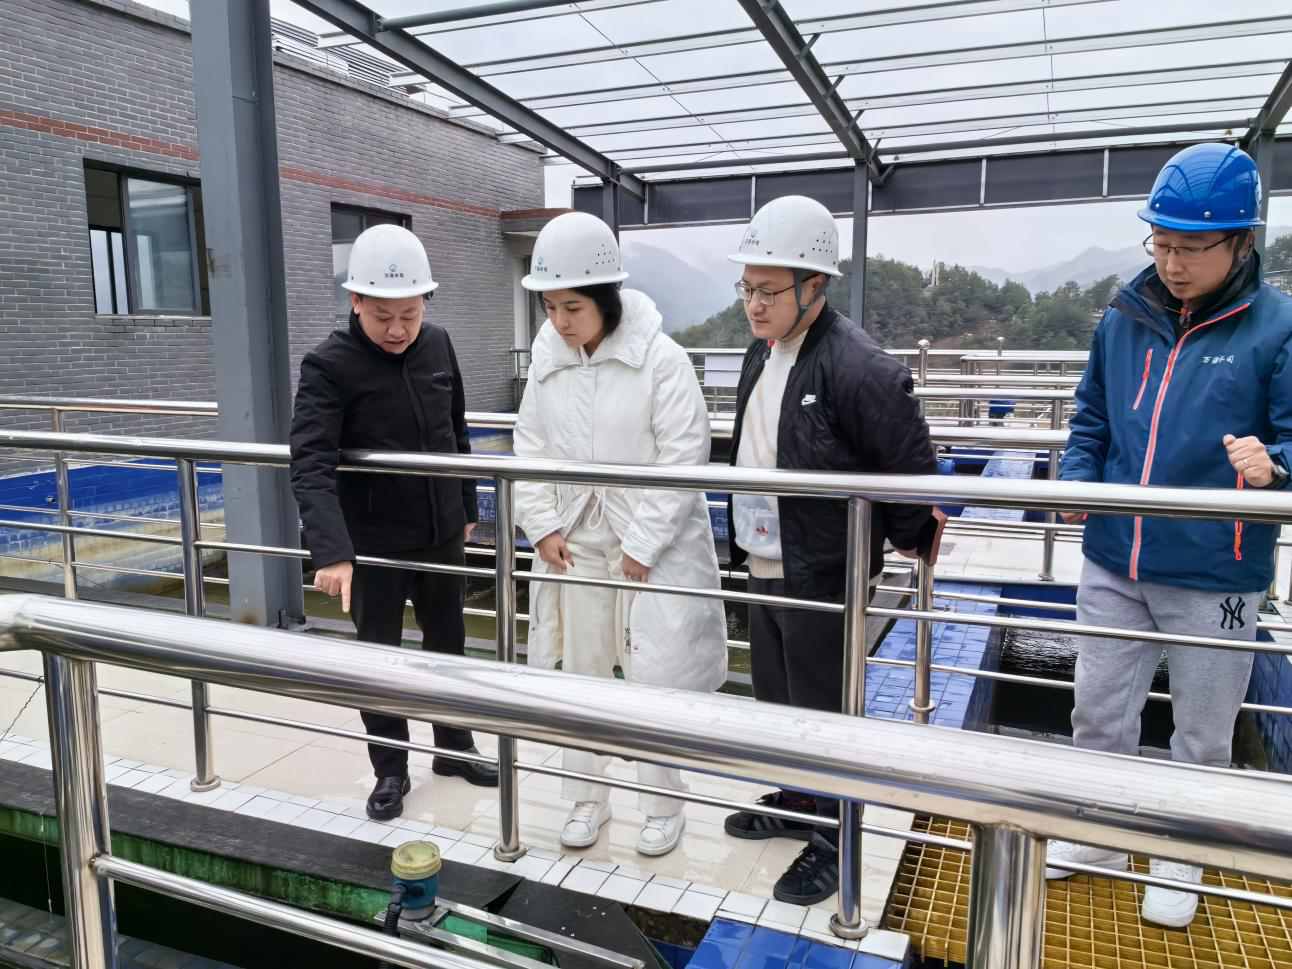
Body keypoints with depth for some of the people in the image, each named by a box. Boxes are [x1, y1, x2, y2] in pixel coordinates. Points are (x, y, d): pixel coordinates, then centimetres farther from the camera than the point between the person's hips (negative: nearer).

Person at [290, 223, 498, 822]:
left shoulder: (437, 346, -2)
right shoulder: (329, 365, -18)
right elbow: (312, 464, -27)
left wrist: (467, 508, 14)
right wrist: (331, 551, -39)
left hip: (442, 536, 5)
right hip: (374, 545, -4)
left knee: (448, 644, 18)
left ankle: (455, 749, 38)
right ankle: (390, 772, 29)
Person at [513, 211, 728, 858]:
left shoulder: (661, 359, -14)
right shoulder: (546, 362, 1)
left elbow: (683, 458, -15)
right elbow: (531, 450, 8)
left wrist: (642, 545, -15)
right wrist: (543, 528, -2)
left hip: (652, 547, -5)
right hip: (574, 544, 5)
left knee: (655, 680, 3)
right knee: (580, 675, 15)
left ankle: (663, 806, 26)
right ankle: (586, 799, 34)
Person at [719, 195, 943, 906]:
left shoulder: (859, 367, -23)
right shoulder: (761, 354, 6)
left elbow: (913, 466, -18)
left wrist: (908, 540, -4)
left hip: (822, 579, -8)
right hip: (763, 570, 9)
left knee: (822, 713, 8)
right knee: (774, 699, 23)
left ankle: (830, 840, 29)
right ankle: (793, 803, 45)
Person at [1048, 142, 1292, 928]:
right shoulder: (1126, 318, 2)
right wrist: (1077, 480, -3)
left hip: (1216, 580, -3)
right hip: (1113, 567, 4)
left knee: (1202, 733, 15)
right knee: (1098, 712, 16)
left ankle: (1181, 859, 38)